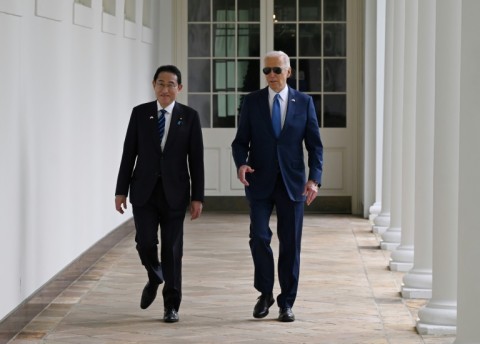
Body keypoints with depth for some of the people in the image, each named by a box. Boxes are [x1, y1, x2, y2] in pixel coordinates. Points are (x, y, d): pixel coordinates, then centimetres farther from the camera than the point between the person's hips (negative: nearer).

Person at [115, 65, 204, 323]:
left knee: (172, 250, 1)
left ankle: (171, 305, 12)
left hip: (174, 192, -1)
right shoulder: (140, 113, 3)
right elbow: (129, 154, 4)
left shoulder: (189, 116, 0)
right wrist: (121, 190, 0)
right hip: (144, 190, 1)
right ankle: (154, 278, 26)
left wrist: (197, 196, -4)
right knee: (145, 242, -7)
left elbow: (196, 159, 0)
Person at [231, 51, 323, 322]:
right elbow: (241, 141, 5)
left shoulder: (304, 102, 3)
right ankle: (265, 293, 12)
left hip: (292, 183, 0)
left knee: (290, 243, 2)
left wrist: (314, 178, -10)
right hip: (260, 181, 0)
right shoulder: (252, 102, 3)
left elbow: (315, 144, 2)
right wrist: (241, 163, -16)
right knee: (259, 237, -10)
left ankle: (287, 303, 13)